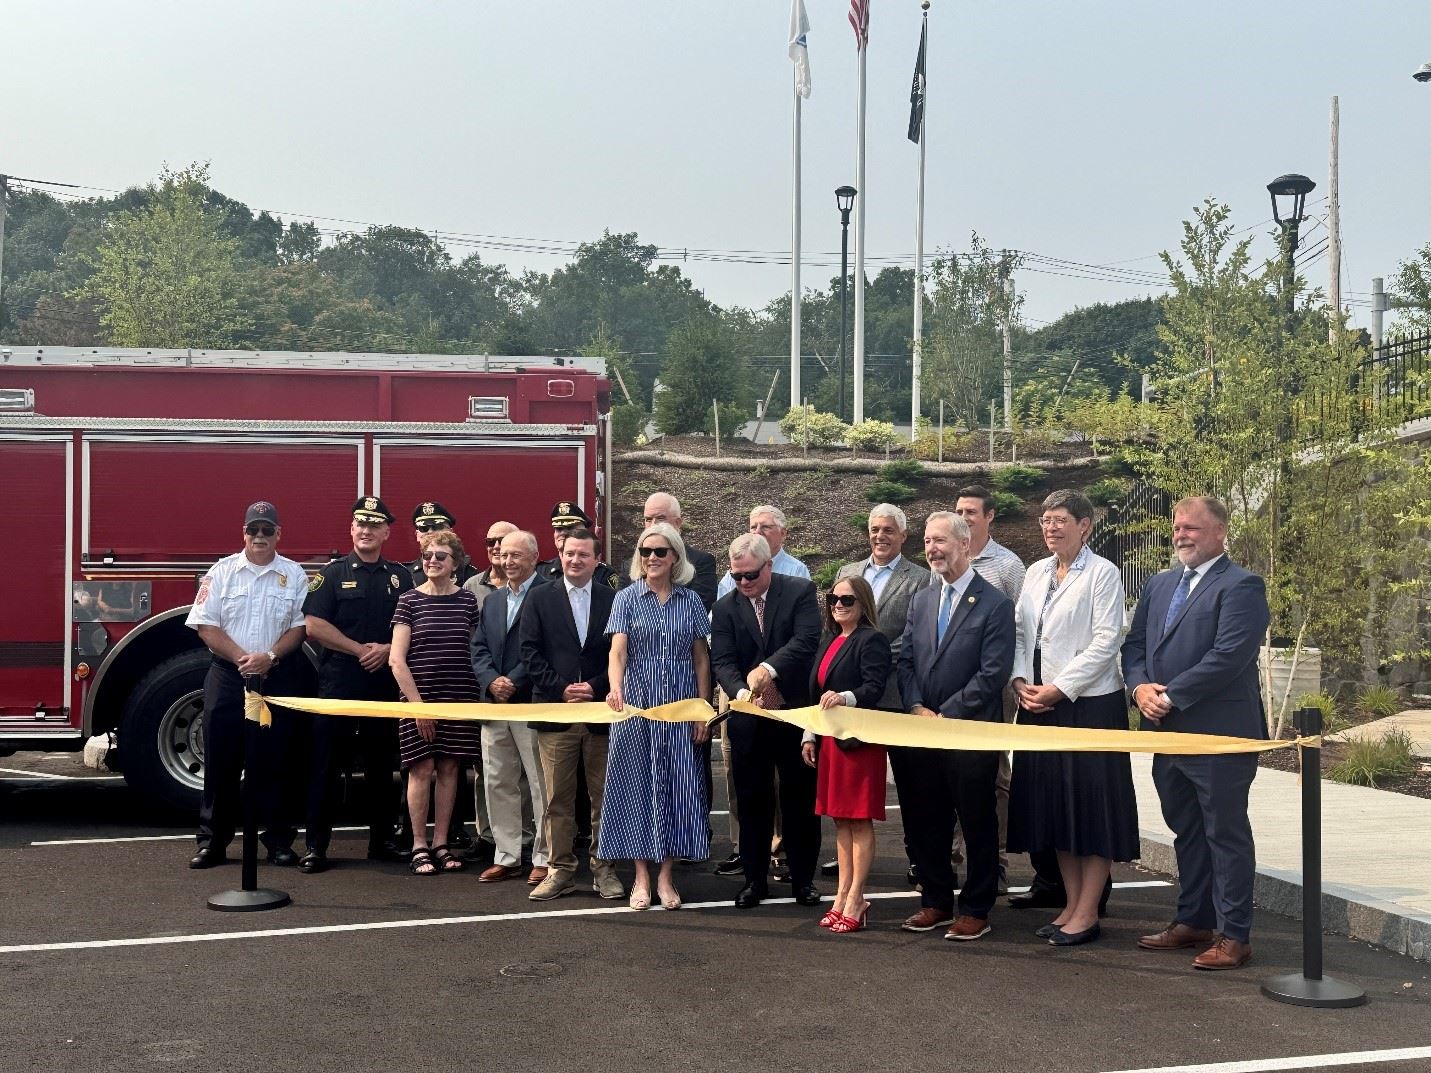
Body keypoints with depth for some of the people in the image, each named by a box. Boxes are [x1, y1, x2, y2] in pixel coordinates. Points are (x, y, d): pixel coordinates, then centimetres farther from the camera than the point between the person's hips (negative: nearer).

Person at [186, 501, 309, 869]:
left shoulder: (294, 575, 6)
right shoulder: (222, 572, 5)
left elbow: (300, 626, 1)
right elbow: (205, 625, -1)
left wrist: (270, 657, -14)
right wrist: (243, 658, -12)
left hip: (278, 678, 0)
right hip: (227, 677, 0)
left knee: (272, 762, 3)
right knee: (221, 761, 2)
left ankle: (279, 841, 10)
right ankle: (212, 842, 9)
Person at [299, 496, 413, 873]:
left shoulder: (400, 576, 10)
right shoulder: (334, 572, 1)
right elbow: (313, 624, -8)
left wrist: (388, 650, -12)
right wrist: (360, 649, -12)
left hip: (385, 684, 3)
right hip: (338, 683, -3)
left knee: (380, 764, 10)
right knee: (326, 764, -2)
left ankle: (382, 840, 19)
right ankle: (316, 845, 3)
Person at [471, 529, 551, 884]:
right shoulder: (492, 601, 18)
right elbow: (478, 649, 12)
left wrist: (514, 682, -16)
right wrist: (492, 680, -6)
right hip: (495, 705, 7)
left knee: (541, 785, -1)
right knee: (497, 784, 10)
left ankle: (543, 858, 7)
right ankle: (507, 856, 19)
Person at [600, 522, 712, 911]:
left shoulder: (690, 601, 6)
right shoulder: (627, 598, 0)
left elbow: (701, 659, 8)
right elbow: (618, 650, -12)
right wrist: (615, 689, -30)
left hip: (680, 706, 2)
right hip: (637, 703, -1)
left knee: (677, 784, 2)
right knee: (637, 782, 2)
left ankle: (665, 875, 12)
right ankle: (642, 876, 11)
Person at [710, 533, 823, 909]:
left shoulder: (800, 592, -4)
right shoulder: (725, 607, 3)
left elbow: (807, 640, -18)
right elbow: (722, 661, -5)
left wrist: (769, 667, -31)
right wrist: (741, 690, -25)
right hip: (748, 718, 2)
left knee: (800, 798, 7)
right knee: (752, 800, 8)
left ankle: (803, 878, 18)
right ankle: (755, 878, 19)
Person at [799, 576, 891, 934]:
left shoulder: (871, 640, -8)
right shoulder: (830, 643, 17)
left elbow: (875, 688, -19)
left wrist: (846, 697, -36)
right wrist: (810, 736, 15)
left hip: (860, 741, -8)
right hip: (830, 741, 8)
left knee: (859, 821, -3)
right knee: (840, 820, 11)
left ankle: (855, 899, 1)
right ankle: (842, 895, 16)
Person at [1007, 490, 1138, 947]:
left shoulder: (1103, 573, -7)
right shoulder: (1035, 572, 12)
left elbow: (1106, 640, -13)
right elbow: (1019, 631, 14)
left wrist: (1059, 688, -16)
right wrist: (1020, 680, -2)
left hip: (1090, 703, -7)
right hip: (1039, 704, 7)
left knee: (1092, 805, -1)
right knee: (1053, 802, 10)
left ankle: (1087, 914, 5)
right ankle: (1071, 904, 20)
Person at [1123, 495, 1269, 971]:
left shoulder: (1241, 587, -10)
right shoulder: (1159, 584, 15)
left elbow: (1229, 656, -20)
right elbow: (1135, 644, 14)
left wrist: (1172, 696, -18)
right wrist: (1140, 686, -6)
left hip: (1220, 734, -8)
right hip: (1168, 733, 8)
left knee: (1226, 834, 0)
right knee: (1186, 833, 17)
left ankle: (1233, 935, 7)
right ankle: (1193, 921, 28)